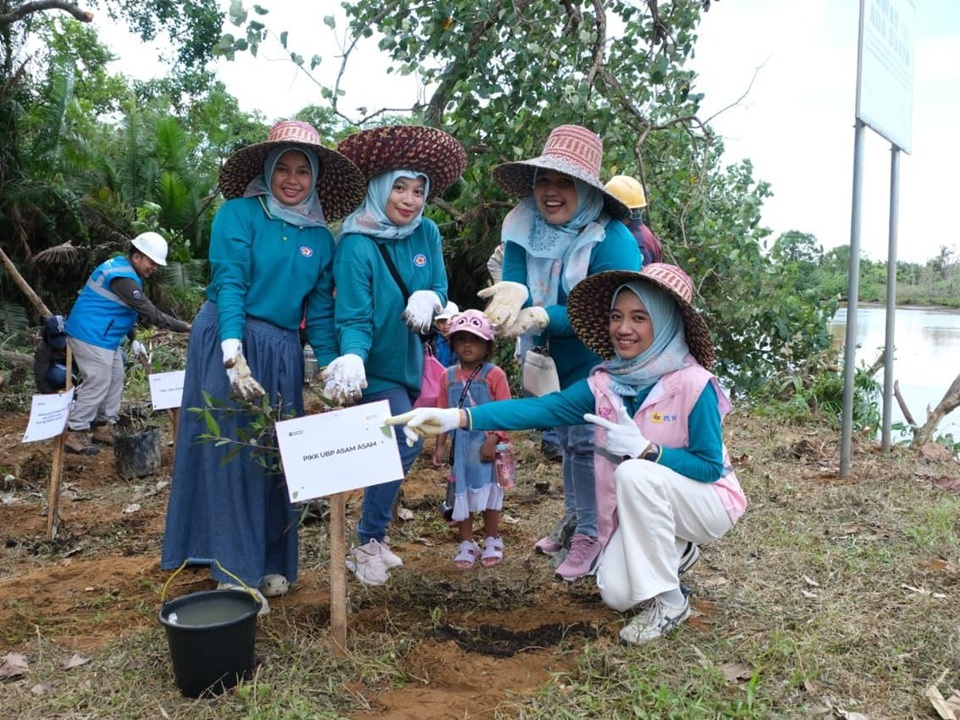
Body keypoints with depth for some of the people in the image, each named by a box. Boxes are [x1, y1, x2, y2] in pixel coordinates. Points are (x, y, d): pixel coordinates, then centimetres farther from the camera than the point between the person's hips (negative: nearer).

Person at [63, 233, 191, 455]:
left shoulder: (121, 268, 11)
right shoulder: (123, 277, -23)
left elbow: (127, 310, 20)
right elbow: (150, 313, -23)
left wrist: (134, 339, 16)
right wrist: (185, 327, -19)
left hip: (104, 338, 11)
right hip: (91, 336, -11)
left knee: (115, 380, 14)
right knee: (97, 384, -8)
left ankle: (104, 428, 22)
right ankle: (75, 435, 0)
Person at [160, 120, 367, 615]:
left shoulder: (321, 238, 9)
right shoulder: (239, 213, -5)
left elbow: (320, 311, 9)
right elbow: (229, 284, -15)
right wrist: (234, 356, -26)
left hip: (283, 351, 5)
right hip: (228, 341, -5)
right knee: (232, 452, -2)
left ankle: (270, 563, 23)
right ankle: (236, 572, 6)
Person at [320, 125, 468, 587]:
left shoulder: (427, 233, -4)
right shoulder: (357, 245, -21)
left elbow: (439, 288, 0)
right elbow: (353, 319, -24)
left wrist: (427, 299, -24)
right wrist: (350, 362, -43)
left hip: (409, 361, 6)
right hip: (374, 367, -6)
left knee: (394, 450, 15)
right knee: (406, 444, -17)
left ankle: (372, 536, 34)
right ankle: (367, 547, 0)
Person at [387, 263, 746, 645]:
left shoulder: (694, 384, -23)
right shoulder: (606, 382, -9)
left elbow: (711, 466, -19)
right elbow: (541, 408, -19)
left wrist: (645, 448, -33)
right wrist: (457, 417, -30)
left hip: (705, 502, -5)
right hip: (647, 507, 5)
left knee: (636, 473, -33)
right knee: (616, 594, -12)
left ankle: (668, 602, -16)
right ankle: (678, 552, 22)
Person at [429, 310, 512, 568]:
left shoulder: (494, 375, -9)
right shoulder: (448, 377, 4)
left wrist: (493, 440, -18)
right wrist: (440, 444, 5)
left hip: (487, 445, -3)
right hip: (460, 447, 3)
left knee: (488, 492, 9)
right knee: (461, 494, 9)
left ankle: (492, 541, 27)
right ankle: (466, 544, 23)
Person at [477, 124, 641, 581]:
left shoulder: (612, 241, -29)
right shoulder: (525, 228, -14)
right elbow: (514, 280, -24)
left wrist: (541, 317, -48)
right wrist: (512, 294, -50)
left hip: (599, 362, -6)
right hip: (555, 362, 7)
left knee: (587, 439, -6)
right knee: (566, 436, 19)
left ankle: (592, 533, 11)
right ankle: (573, 518, 38)